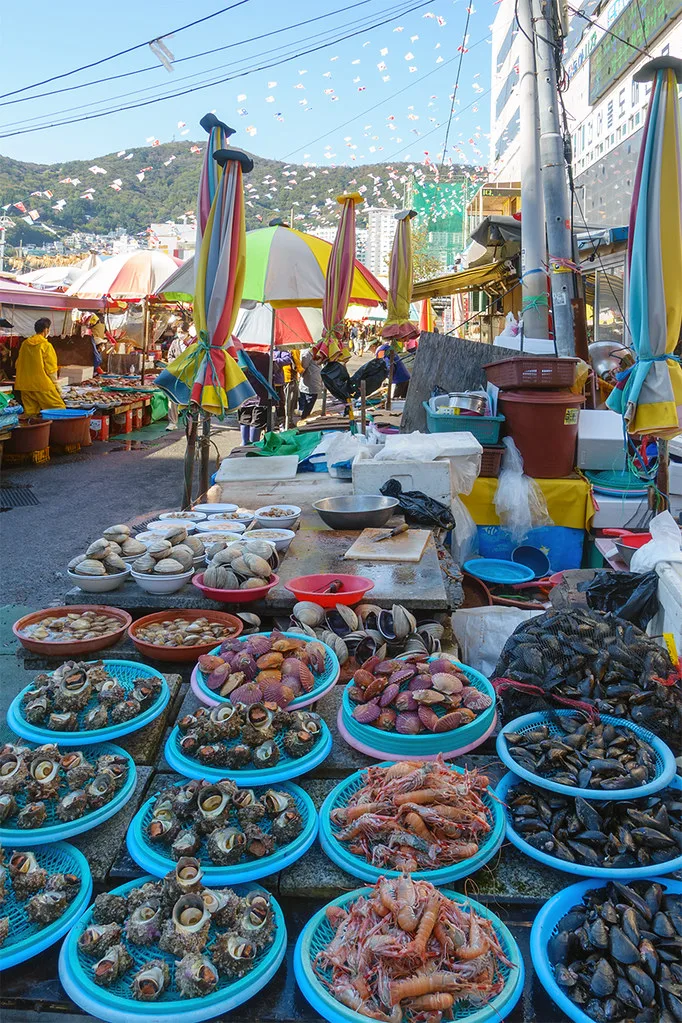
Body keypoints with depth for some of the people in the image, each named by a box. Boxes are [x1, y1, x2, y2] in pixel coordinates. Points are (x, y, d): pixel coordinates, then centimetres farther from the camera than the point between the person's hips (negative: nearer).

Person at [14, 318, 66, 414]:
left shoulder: (25, 344, 8)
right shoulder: (46, 345, -10)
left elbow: (18, 364, 16)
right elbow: (51, 369, -10)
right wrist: (56, 386, 0)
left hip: (25, 386, 7)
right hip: (42, 385, -7)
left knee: (30, 413, 9)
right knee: (60, 409, -2)